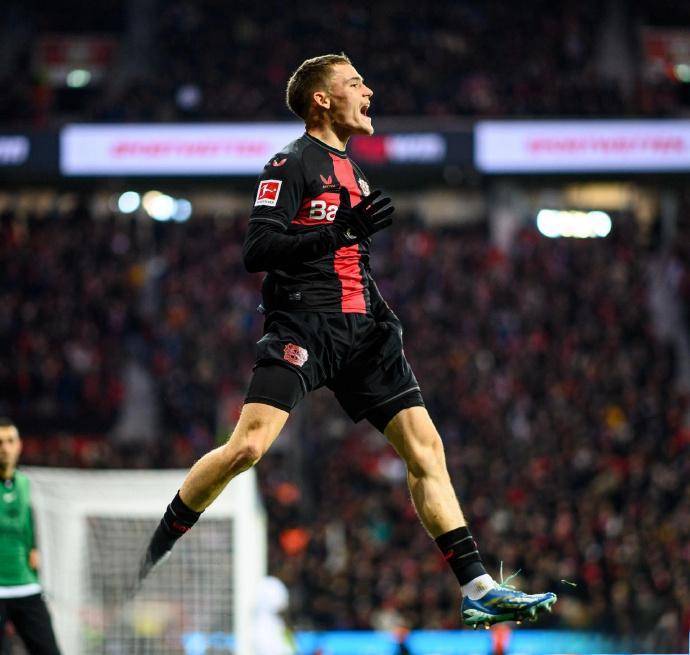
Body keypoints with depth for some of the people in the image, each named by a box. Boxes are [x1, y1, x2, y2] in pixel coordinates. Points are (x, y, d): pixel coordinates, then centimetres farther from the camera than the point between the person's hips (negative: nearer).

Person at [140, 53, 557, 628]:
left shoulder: (352, 171, 24)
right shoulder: (292, 164, -3)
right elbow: (257, 250, -14)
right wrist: (341, 232, -21)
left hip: (361, 330, 8)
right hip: (303, 325, -8)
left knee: (426, 448, -1)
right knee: (250, 445, -20)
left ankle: (477, 590, -2)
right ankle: (156, 556, -3)